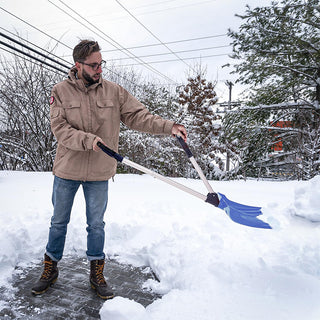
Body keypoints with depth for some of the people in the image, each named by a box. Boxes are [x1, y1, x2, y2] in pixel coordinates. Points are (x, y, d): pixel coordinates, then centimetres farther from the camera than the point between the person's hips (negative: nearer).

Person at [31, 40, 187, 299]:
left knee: (96, 225, 12)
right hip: (67, 170, 0)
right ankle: (50, 269, 37)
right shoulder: (61, 91, -6)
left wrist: (168, 127, -18)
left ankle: (97, 274, 30)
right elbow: (60, 128, -14)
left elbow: (138, 115, -6)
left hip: (99, 173, 1)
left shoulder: (113, 91, -2)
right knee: (59, 222, 16)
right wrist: (88, 140, -28)